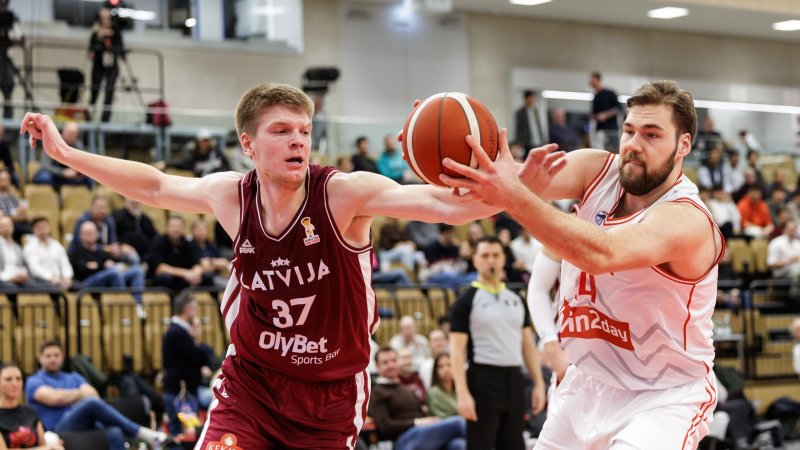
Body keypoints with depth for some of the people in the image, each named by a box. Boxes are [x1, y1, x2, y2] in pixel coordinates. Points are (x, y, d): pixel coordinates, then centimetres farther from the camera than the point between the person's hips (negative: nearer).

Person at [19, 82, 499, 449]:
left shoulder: (344, 194, -19)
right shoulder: (230, 195, -7)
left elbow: (445, 204, -32)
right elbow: (157, 186, 12)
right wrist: (65, 152, 17)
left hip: (331, 394, -2)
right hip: (250, 382, 2)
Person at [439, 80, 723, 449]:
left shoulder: (687, 221, -25)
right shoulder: (597, 170, -5)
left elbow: (601, 254, -43)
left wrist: (515, 198, -54)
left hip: (664, 397, -6)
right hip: (589, 383, 6)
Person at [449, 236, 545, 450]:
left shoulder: (516, 299, 13)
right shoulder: (466, 301, -4)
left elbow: (528, 344, 16)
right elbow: (457, 350, -10)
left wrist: (538, 383, 8)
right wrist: (462, 393, -18)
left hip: (514, 380, 6)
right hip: (484, 380, -6)